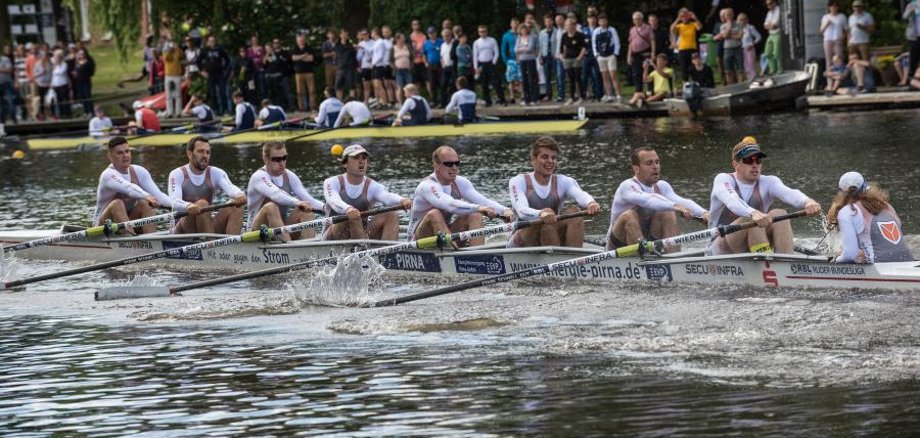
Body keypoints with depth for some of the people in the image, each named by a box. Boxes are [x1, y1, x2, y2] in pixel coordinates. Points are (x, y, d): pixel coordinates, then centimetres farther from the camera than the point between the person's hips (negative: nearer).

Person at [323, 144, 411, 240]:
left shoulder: (372, 186, 3)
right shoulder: (332, 182, -2)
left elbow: (387, 197, -20)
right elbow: (334, 201, -25)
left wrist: (401, 201, -45)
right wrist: (348, 209, -50)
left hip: (363, 235, 3)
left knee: (391, 215, -18)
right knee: (353, 217, -33)